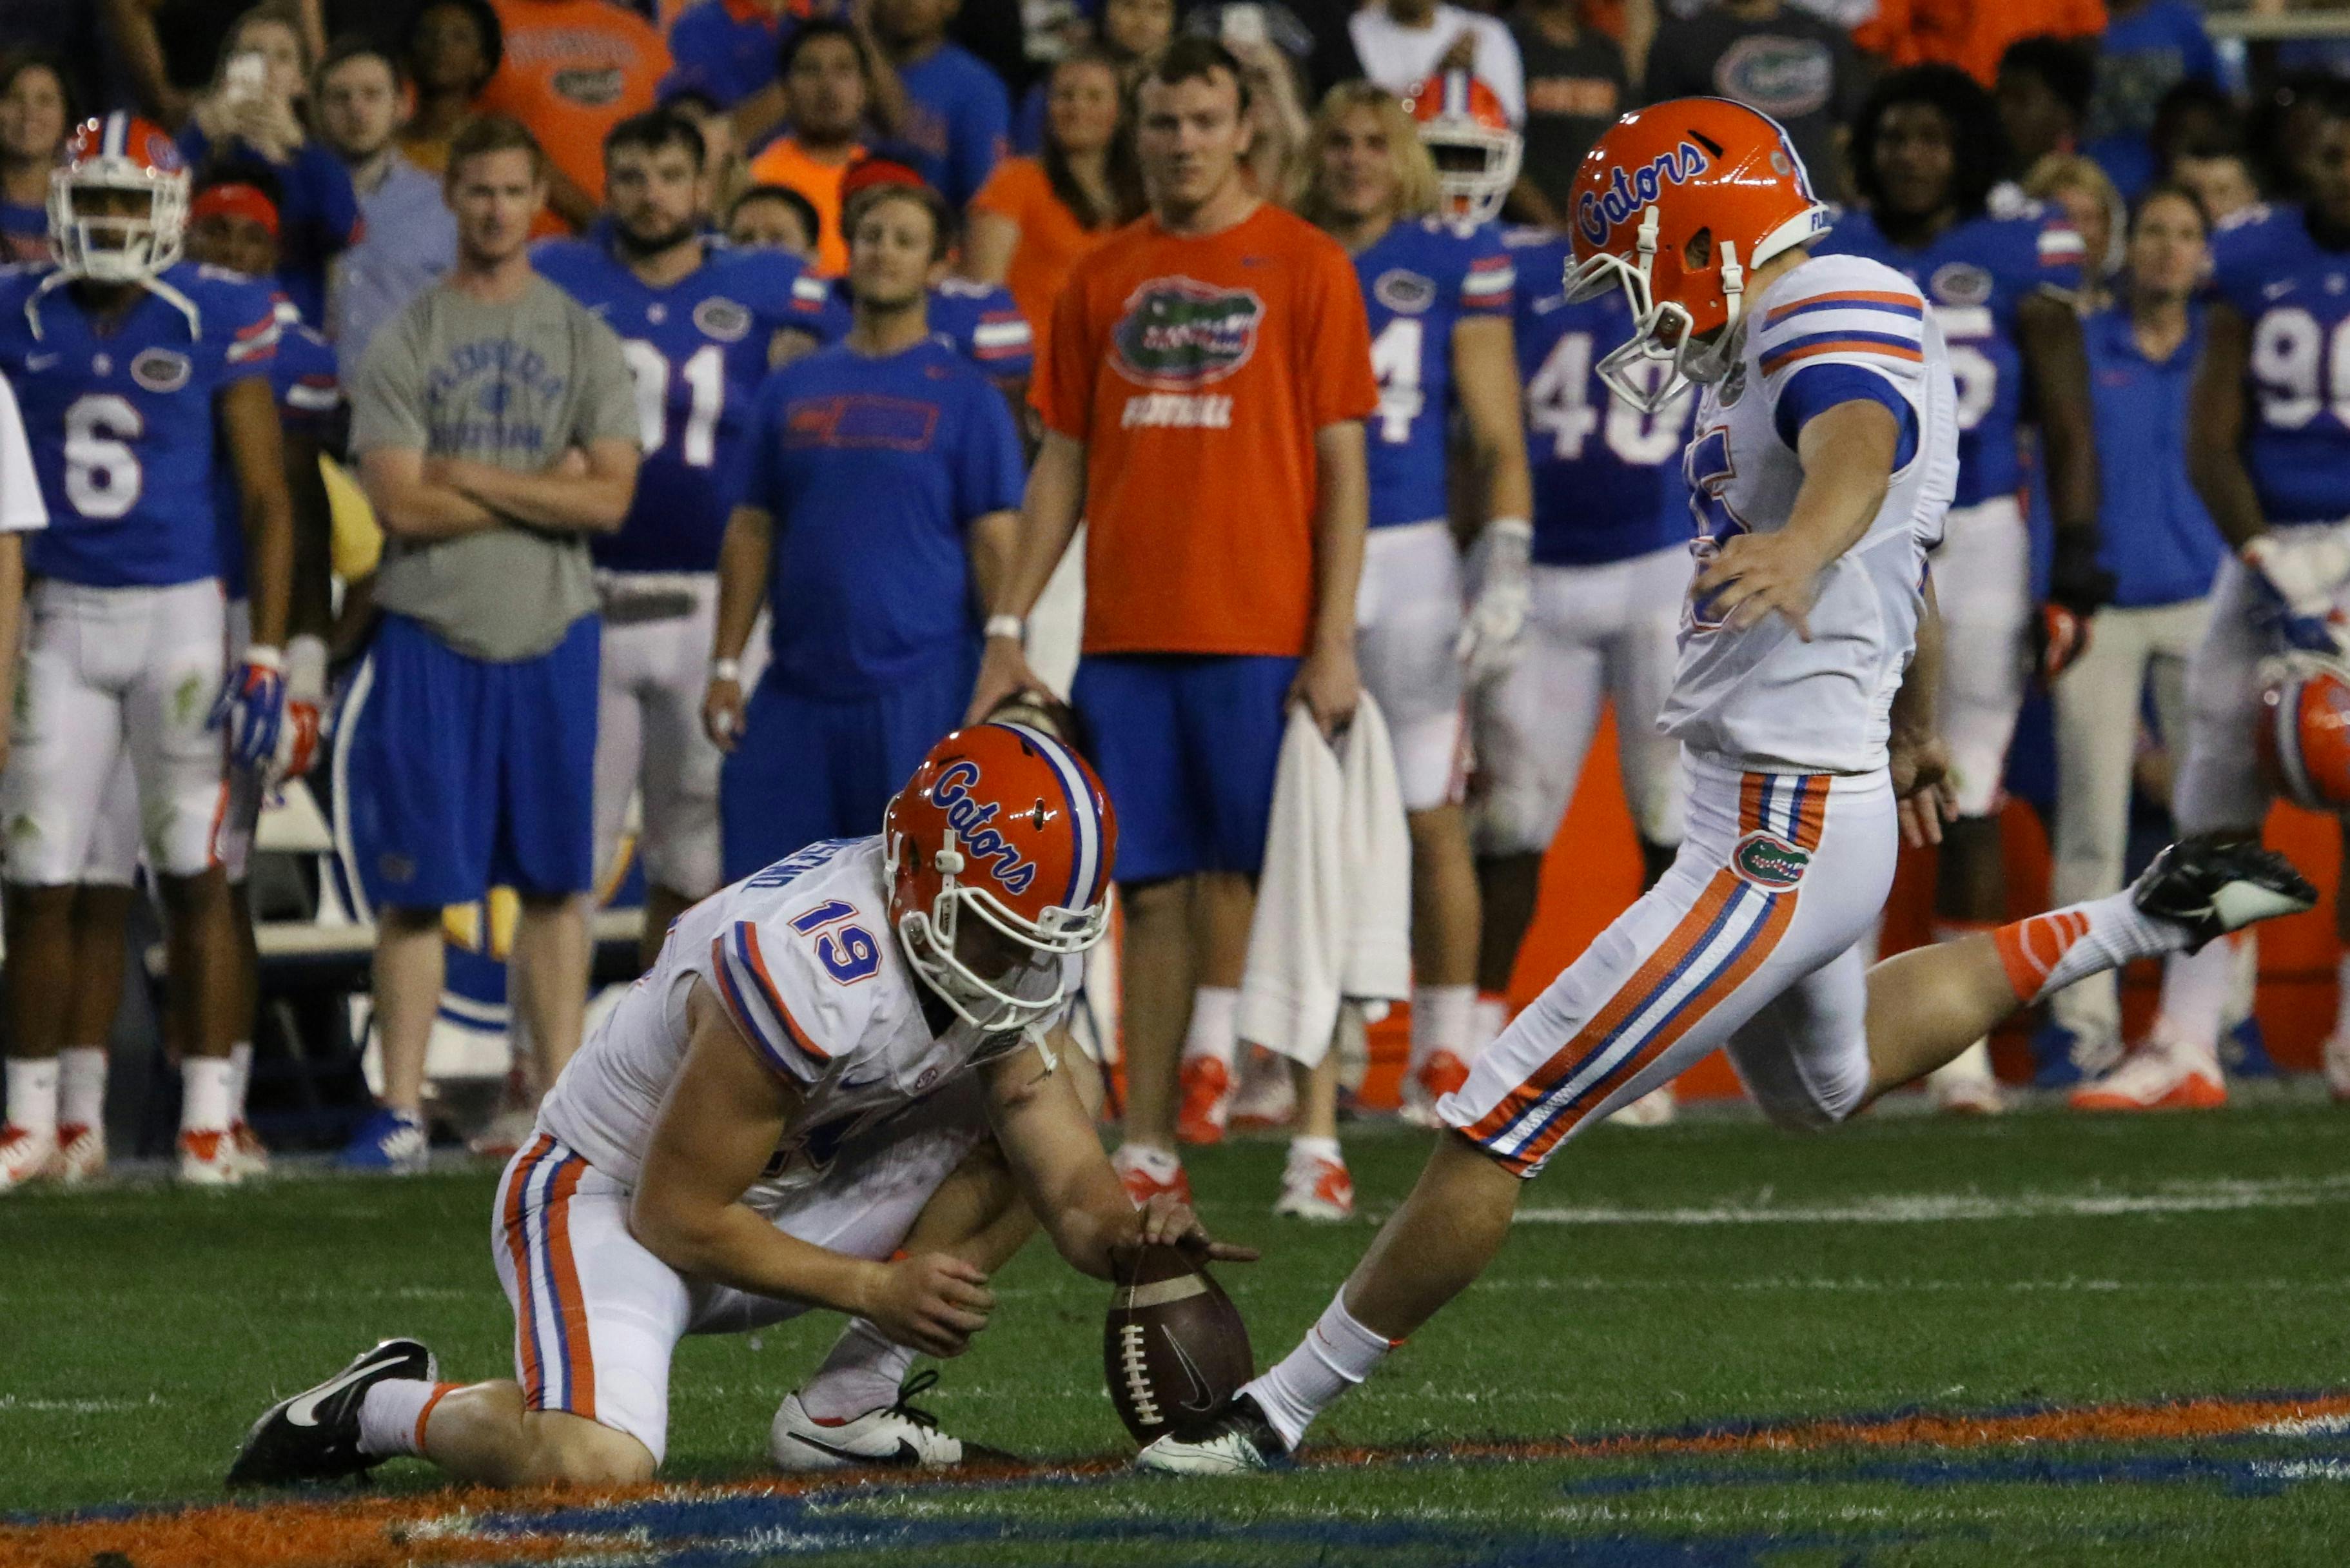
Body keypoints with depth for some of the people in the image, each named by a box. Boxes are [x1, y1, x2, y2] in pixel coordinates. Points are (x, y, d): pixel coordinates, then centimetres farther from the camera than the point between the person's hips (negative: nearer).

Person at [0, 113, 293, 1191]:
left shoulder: (215, 325, -6)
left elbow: (266, 503, -5)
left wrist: (266, 657, -10)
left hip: (178, 616, -3)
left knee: (194, 875, 0)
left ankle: (207, 1119, 6)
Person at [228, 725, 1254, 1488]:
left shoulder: (1023, 965, -8)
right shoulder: (805, 969, -33)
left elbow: (1072, 1186, -7)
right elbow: (678, 1220, -24)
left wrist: (1123, 1232, -31)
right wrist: (875, 1289, -23)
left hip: (773, 1203, 8)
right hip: (614, 1204, -8)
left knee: (1026, 1147, -5)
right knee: (597, 1464, -33)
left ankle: (838, 1411, -3)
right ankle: (381, 1408, -3)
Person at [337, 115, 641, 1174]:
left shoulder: (586, 343, 6)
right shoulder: (405, 344, 1)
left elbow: (611, 497, -6)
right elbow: (399, 502, -9)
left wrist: (471, 476, -10)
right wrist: (545, 488, -7)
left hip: (551, 634, 2)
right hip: (431, 635, -2)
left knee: (555, 878, 5)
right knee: (415, 879, -3)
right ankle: (401, 1109, 0)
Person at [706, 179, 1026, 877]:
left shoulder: (965, 396, 2)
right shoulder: (792, 390, 13)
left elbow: (994, 545, -1)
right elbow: (751, 532, 14)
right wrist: (726, 667, 6)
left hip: (921, 689, -4)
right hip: (797, 689, 4)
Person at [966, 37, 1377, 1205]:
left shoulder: (1304, 267, 1)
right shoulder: (1102, 278, 13)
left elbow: (1341, 463, -1)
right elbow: (1064, 465, 16)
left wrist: (1335, 639, -7)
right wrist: (1008, 629, 10)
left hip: (1257, 635, -4)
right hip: (1125, 632, 4)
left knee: (1238, 879, -6)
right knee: (1152, 889, 3)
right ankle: (1147, 1149, 5)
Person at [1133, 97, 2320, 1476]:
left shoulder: (1833, 325, -17)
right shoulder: (1783, 353, 13)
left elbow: (1856, 453, -43)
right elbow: (1914, 582, 31)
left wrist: (1800, 548, -65)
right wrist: (1913, 733, 47)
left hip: (1779, 844, -11)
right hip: (1837, 813, 11)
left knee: (1500, 1129, -7)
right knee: (1825, 1085, 38)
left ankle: (1282, 1411, -1)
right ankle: (2134, 931, 36)